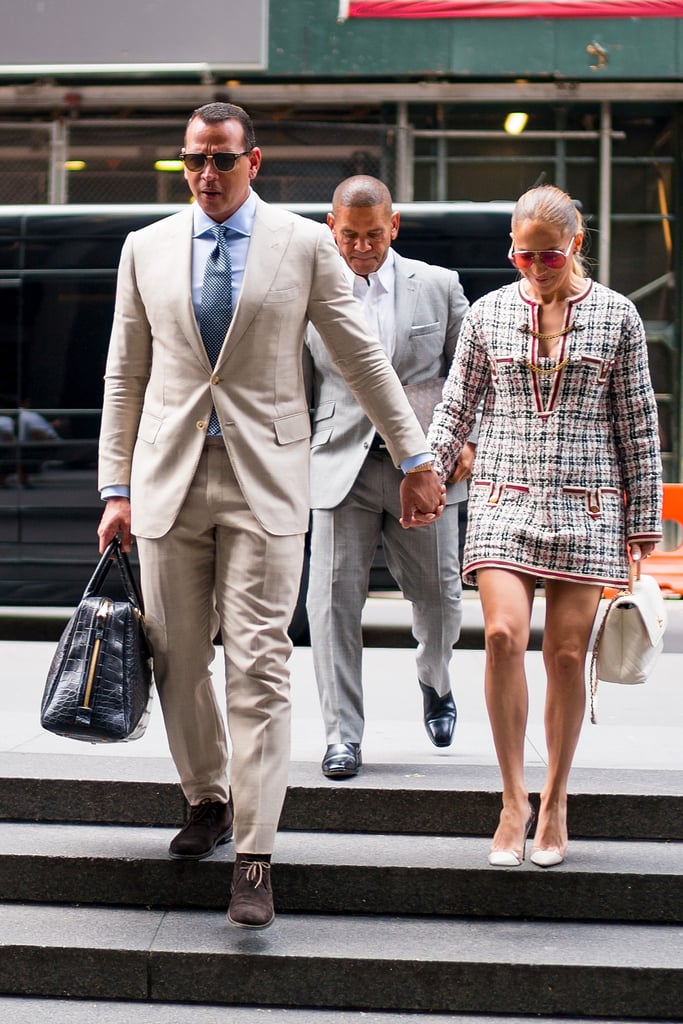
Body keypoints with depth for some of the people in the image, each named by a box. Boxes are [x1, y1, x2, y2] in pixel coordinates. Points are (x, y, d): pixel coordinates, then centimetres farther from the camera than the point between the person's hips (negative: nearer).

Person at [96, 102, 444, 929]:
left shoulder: (304, 245, 2)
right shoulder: (146, 249, 9)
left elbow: (362, 358, 7)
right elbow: (125, 377, 12)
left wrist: (415, 459, 8)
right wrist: (116, 489, 7)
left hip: (265, 480, -3)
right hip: (170, 478, 3)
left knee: (258, 667, -7)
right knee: (177, 660, 8)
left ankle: (253, 858, -3)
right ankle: (208, 801, 31)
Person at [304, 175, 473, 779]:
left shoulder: (439, 286, 5)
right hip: (342, 465, -1)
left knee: (438, 593, 10)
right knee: (334, 597, -7)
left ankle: (436, 682, 42)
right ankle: (344, 735, 2)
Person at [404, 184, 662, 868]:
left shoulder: (616, 316, 4)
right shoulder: (488, 314, 7)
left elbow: (637, 425, 7)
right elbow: (455, 408, 11)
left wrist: (645, 517, 6)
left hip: (586, 504, 0)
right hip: (503, 499, 1)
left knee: (567, 652, -1)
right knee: (503, 634, -16)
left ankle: (555, 803, 16)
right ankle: (513, 799, -2)